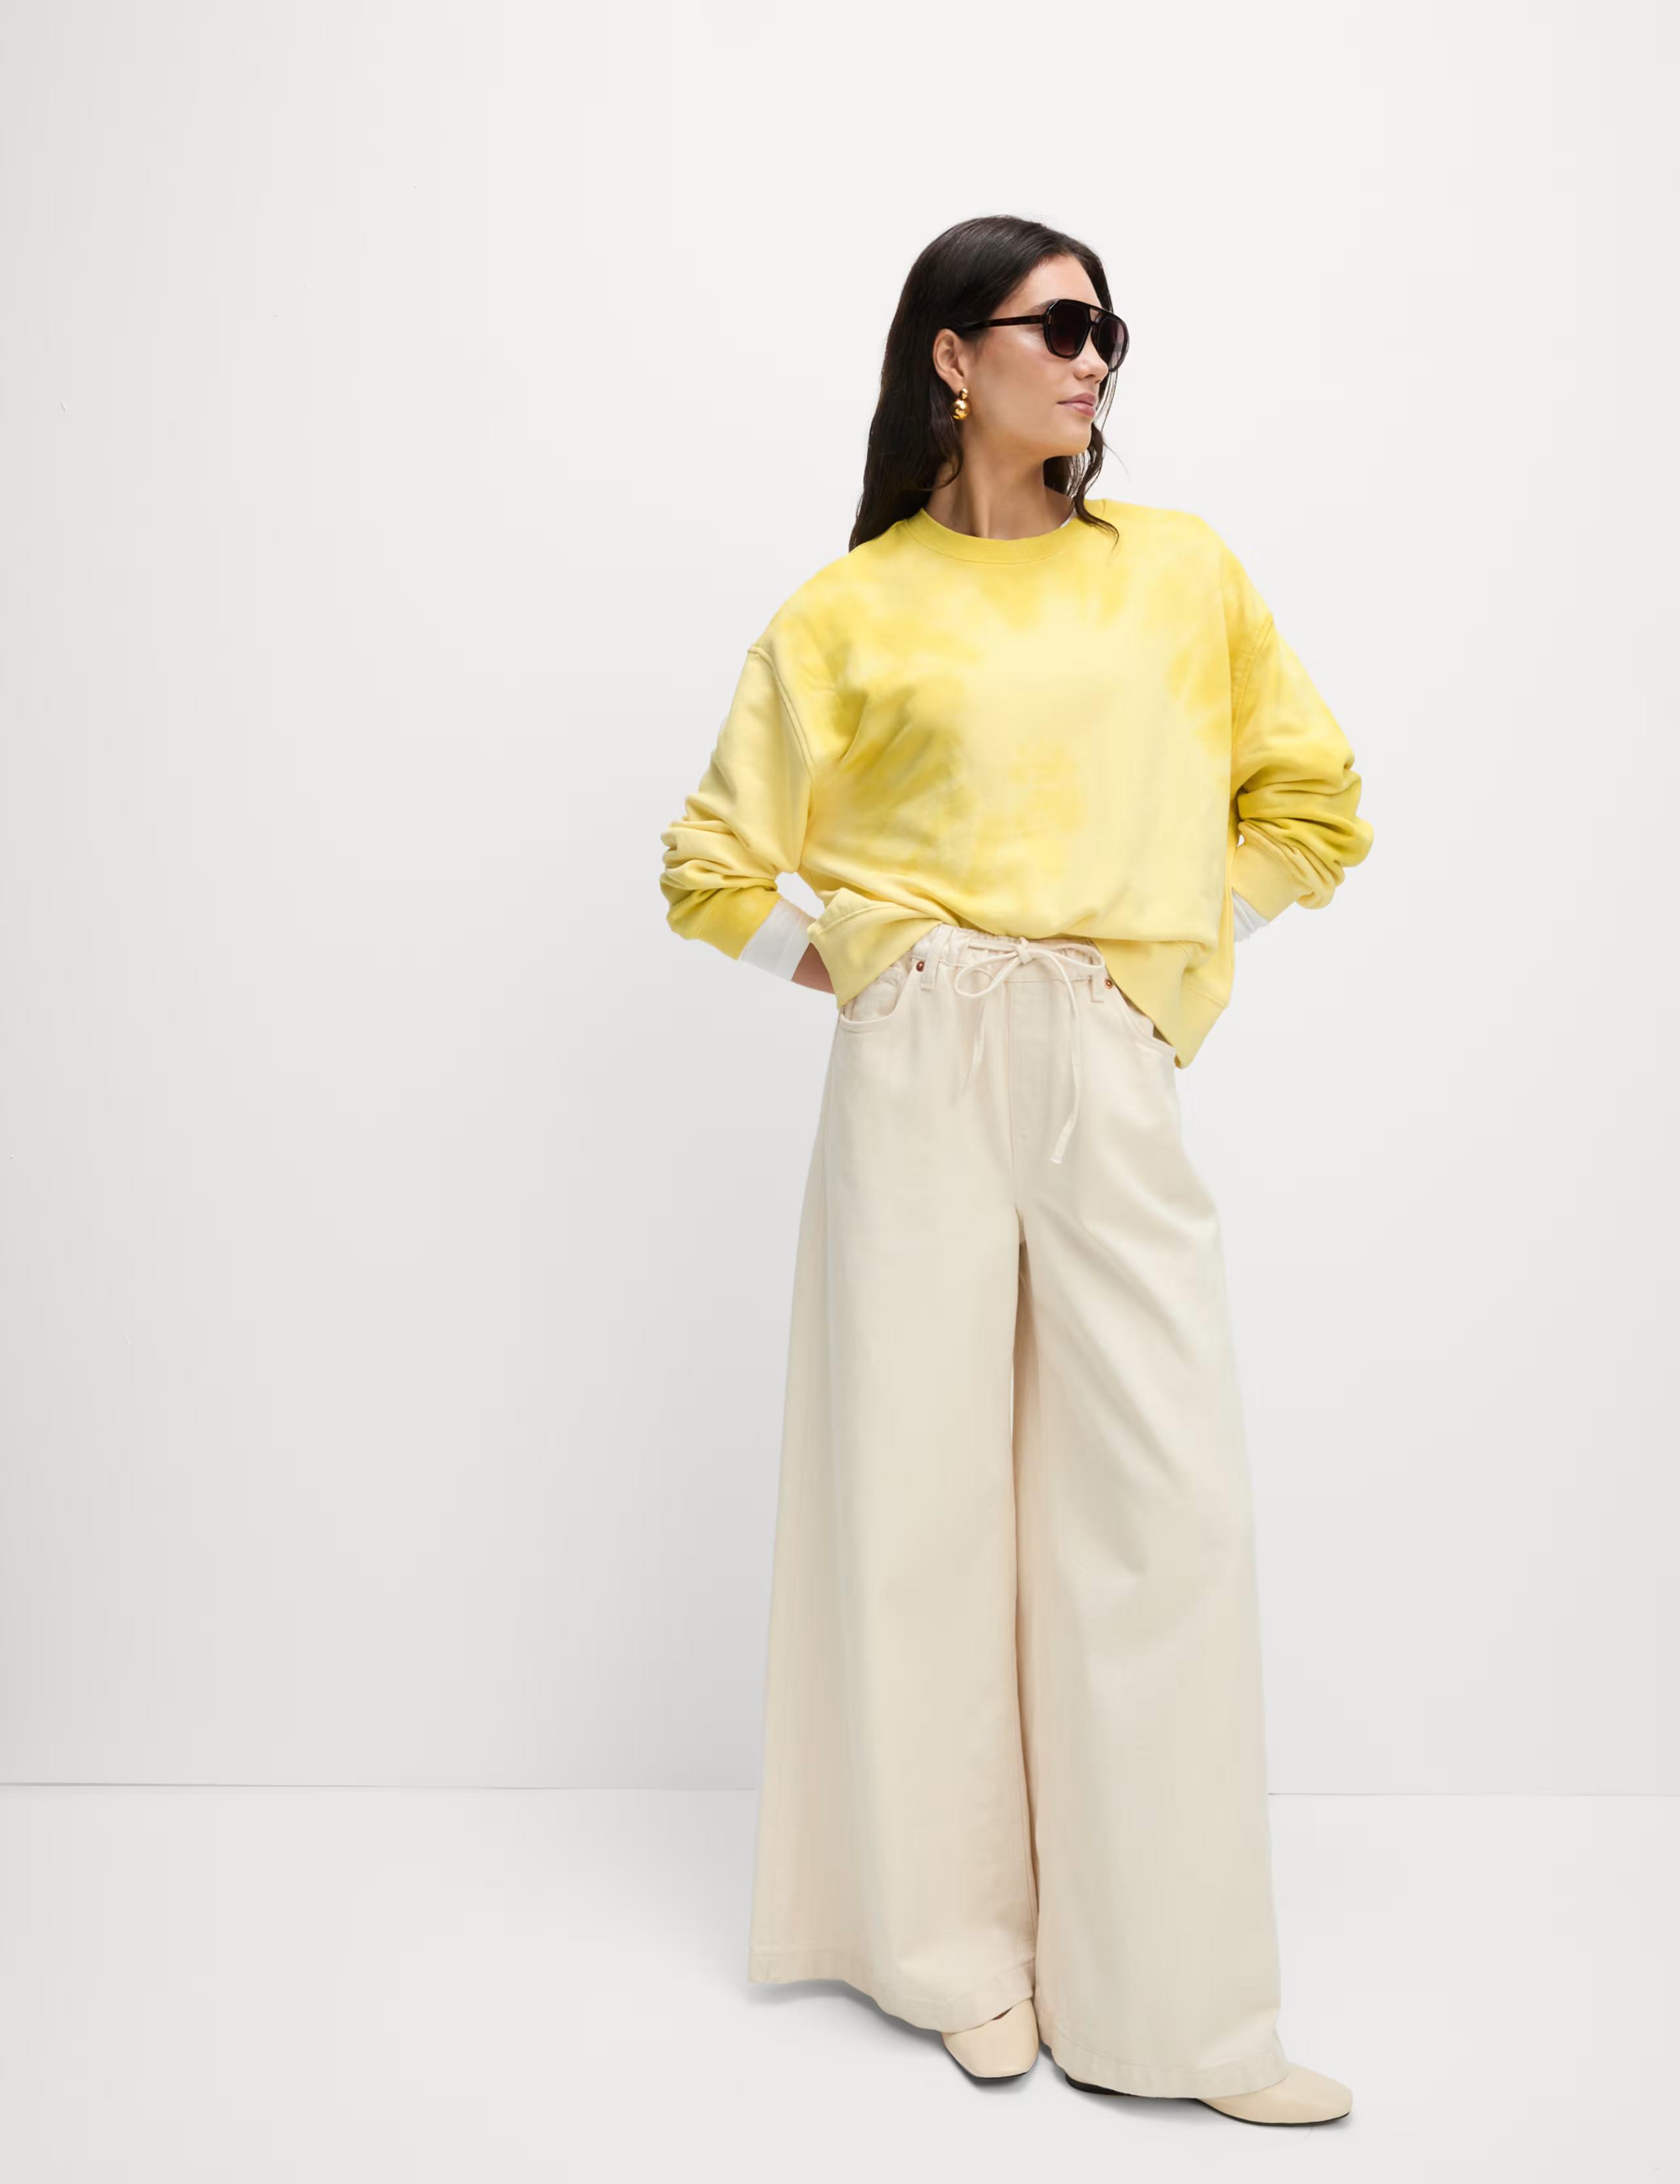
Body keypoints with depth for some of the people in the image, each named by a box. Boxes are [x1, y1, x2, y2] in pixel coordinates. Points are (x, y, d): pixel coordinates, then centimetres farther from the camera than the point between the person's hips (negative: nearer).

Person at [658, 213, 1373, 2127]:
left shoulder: (1183, 573, 13)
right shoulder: (849, 615, 7)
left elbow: (1310, 798, 19)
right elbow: (716, 867, 12)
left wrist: (1178, 949, 10)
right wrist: (851, 972, 2)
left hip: (1113, 1076, 2)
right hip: (920, 1072, -1)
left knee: (1163, 1501, -4)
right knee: (928, 1481, 3)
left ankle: (1161, 1997, 7)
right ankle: (958, 1945, 18)